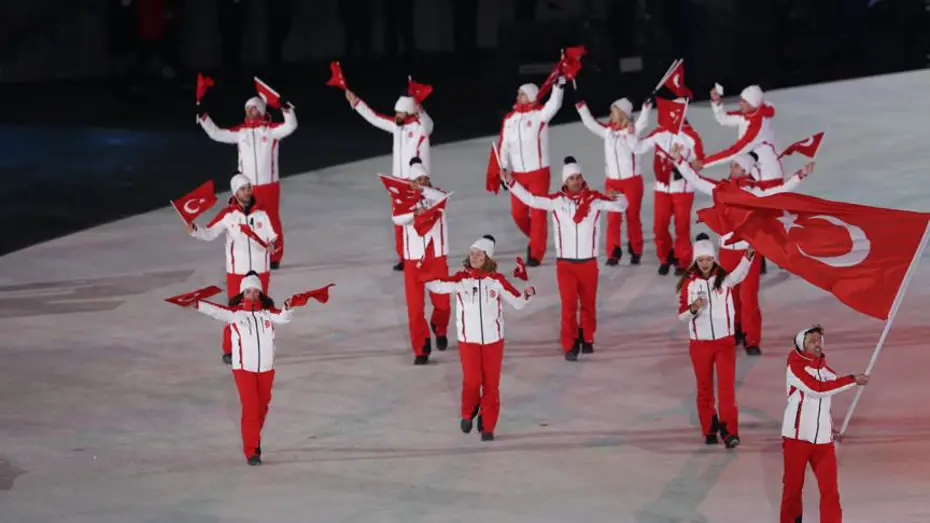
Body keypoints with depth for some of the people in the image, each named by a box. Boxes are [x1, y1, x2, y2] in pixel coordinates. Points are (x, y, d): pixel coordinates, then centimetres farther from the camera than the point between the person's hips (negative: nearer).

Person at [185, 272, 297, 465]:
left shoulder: (268, 312, 2)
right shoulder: (235, 313, -6)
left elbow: (282, 318, -13)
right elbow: (217, 311, -20)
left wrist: (288, 308, -36)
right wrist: (198, 304, -36)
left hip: (266, 368, 3)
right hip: (244, 368, -3)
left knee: (262, 408, 17)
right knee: (250, 409, -9)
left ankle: (255, 440, 39)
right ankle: (251, 452, -4)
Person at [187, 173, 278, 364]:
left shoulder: (262, 212, -4)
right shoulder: (228, 214, -7)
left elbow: (273, 236, -1)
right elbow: (209, 233, -6)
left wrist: (271, 245, -23)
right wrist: (194, 230, -24)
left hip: (260, 270, 2)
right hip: (236, 271, -2)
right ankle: (229, 351, 9)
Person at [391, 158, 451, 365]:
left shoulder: (436, 195, 1)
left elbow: (443, 198, -24)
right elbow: (397, 218, -20)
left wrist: (422, 189, -33)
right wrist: (414, 212, -39)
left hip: (437, 257, 1)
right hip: (413, 259, -1)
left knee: (442, 302, 7)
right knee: (415, 307, -4)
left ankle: (440, 330, 40)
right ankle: (421, 349, 8)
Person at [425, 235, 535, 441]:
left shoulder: (497, 280, -2)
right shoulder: (461, 279, -5)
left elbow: (517, 302, 3)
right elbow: (436, 285, -20)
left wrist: (527, 294, -17)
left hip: (493, 339, 1)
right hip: (468, 339, -1)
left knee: (491, 384, 4)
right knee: (472, 381, -9)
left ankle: (487, 426, 19)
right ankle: (468, 414, 21)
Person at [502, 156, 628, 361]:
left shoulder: (595, 199, -6)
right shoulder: (557, 200, -4)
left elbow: (621, 206, -11)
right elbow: (530, 199, -5)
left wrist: (617, 197, -34)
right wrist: (511, 182, -12)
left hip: (588, 263, 1)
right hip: (565, 263, -1)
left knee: (588, 303, 13)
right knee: (569, 304, -8)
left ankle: (586, 339, 33)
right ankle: (570, 345, -1)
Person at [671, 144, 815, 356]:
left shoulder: (756, 191, -7)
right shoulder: (720, 188, 3)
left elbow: (782, 190, -13)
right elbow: (695, 179, 8)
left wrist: (800, 175, -23)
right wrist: (678, 160, 6)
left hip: (749, 250, -3)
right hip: (727, 250, 3)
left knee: (749, 297, -5)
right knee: (730, 295, 12)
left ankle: (752, 340, 0)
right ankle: (734, 333, 28)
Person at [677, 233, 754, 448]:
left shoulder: (724, 278, -4)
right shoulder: (689, 283, -2)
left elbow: (740, 272, -28)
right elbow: (682, 315, 0)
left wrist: (749, 254, -49)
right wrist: (693, 309, -23)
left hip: (725, 341, -1)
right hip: (700, 343, 1)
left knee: (727, 386, -9)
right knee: (704, 388, 10)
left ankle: (730, 431, -10)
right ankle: (709, 430, 22)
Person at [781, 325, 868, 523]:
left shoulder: (827, 371, 11)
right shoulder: (796, 366, -7)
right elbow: (817, 388, -21)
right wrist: (852, 380, -21)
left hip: (822, 438, 4)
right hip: (796, 436, -4)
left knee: (830, 488, -6)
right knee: (793, 485, 6)